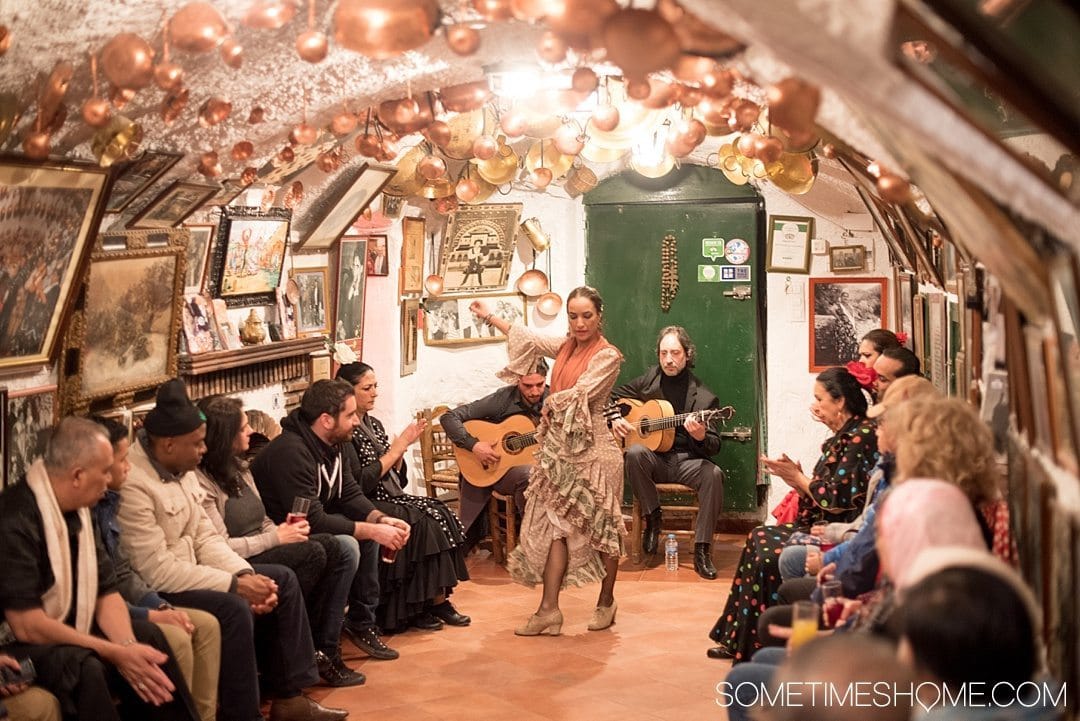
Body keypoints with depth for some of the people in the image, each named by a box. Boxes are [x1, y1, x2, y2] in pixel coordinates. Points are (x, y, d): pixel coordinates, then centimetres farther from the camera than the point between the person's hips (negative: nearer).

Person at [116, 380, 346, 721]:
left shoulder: (180, 469, 5)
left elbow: (205, 538, 8)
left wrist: (246, 575, -9)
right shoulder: (132, 483, -25)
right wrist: (235, 584, -23)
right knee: (233, 609, -31)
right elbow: (156, 571, -27)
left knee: (283, 580, 5)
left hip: (186, 572, 10)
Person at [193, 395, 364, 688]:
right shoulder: (200, 481, -15)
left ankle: (324, 650, -12)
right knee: (313, 553, -26)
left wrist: (284, 529, -4)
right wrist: (277, 537, -14)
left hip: (261, 551, 9)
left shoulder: (238, 467, 14)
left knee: (341, 548, -10)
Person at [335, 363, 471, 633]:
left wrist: (403, 446, 0)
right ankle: (414, 608, -13)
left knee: (442, 514, -12)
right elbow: (360, 483, -20)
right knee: (422, 523, -25)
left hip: (390, 498, 8)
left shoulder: (374, 425, 15)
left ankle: (438, 598, -11)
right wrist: (395, 450, -13)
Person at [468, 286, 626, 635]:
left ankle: (606, 602, 21)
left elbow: (579, 395, -18)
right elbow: (528, 338, 23)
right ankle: (549, 609, 0)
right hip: (560, 449, 7)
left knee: (601, 525, 5)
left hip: (592, 450, -7)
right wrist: (489, 316, 30)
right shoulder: (566, 346, 12)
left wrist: (551, 404, 0)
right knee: (556, 524, 1)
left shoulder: (608, 356, -9)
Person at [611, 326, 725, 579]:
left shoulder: (703, 397, -3)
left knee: (713, 474, -32)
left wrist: (701, 437, -29)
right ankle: (652, 518, -11)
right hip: (654, 458, 2)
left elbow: (714, 446, -5)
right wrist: (615, 418, -1)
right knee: (635, 452, -33)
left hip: (687, 461, -1)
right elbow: (613, 396, 20)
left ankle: (702, 551, -23)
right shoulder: (649, 380, 7)